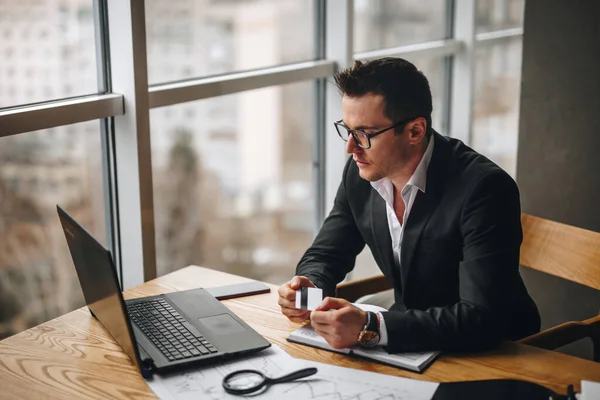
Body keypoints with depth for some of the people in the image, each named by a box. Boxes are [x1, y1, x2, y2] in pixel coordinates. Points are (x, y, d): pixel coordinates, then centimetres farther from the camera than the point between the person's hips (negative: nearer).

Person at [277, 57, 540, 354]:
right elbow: (324, 255, 8)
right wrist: (308, 289, -16)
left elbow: (483, 319, -30)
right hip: (414, 343, 6)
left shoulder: (483, 188, -24)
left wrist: (369, 328, -39)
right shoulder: (359, 173, -5)